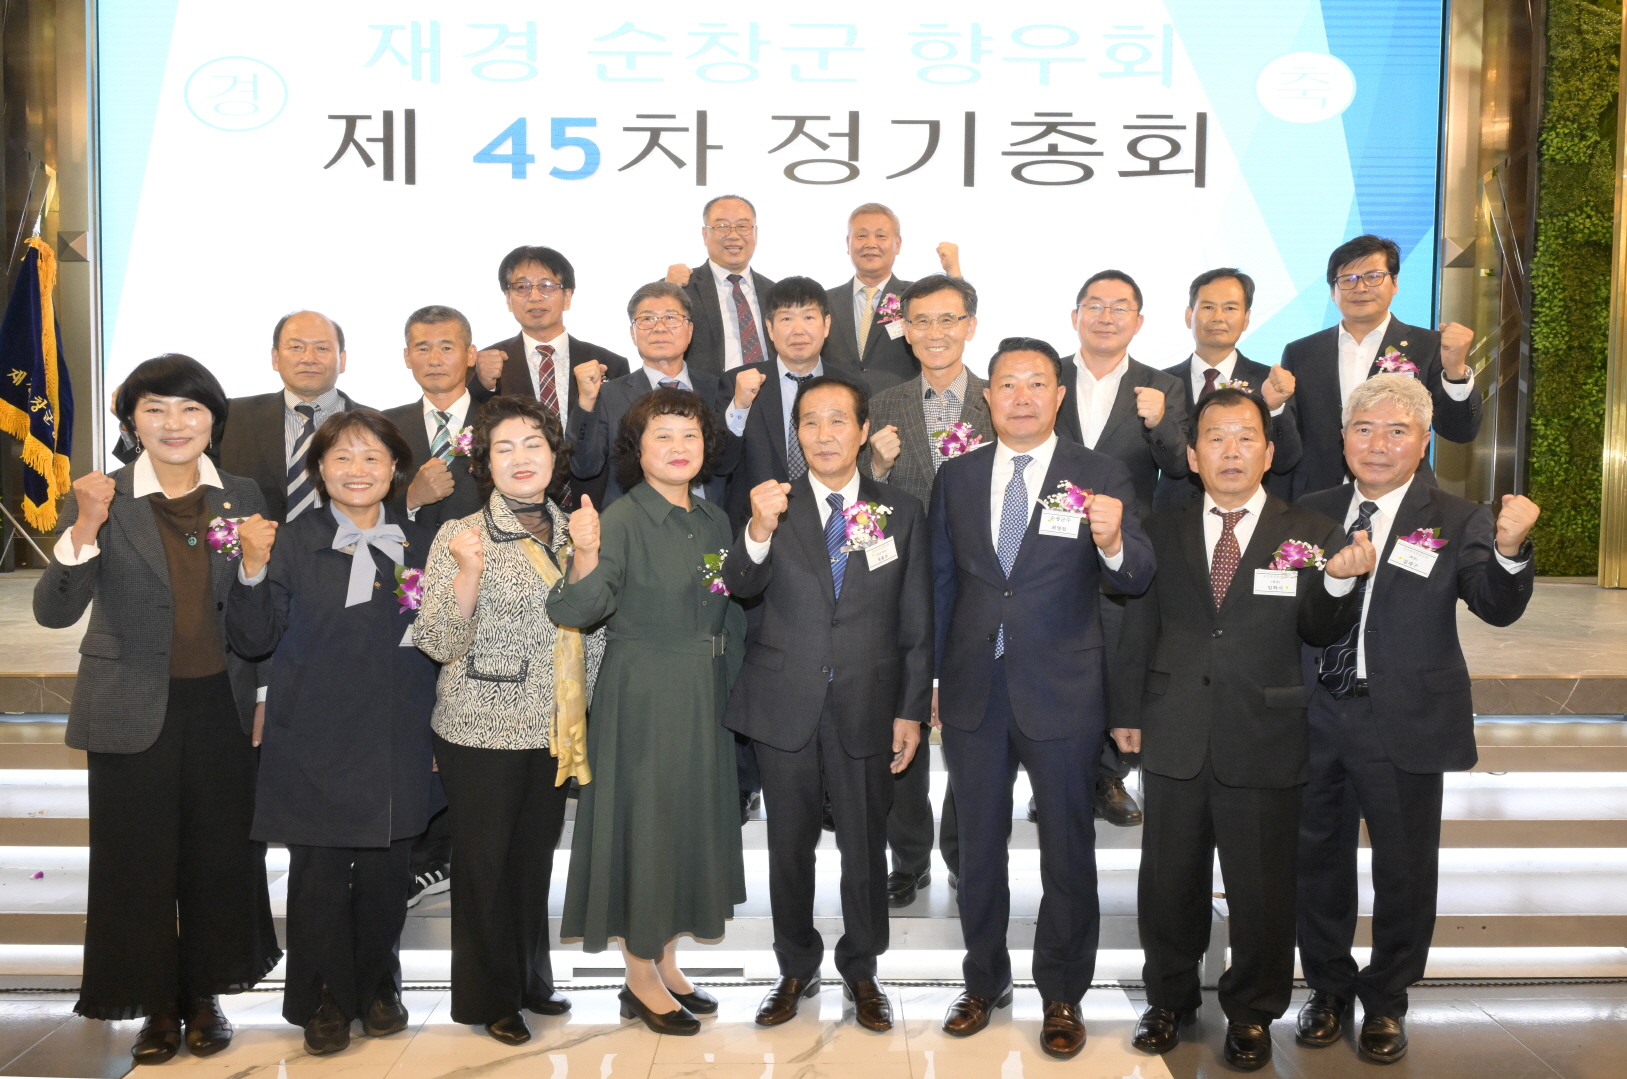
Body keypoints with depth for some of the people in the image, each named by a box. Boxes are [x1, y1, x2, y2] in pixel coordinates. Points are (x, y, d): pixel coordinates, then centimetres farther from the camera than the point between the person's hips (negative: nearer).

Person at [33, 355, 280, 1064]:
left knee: (220, 851, 11)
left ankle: (206, 993, 31)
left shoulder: (243, 498, 4)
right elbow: (54, 611, -16)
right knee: (138, 859, 8)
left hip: (221, 706, 2)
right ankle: (156, 1004, 27)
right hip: (135, 712, -2)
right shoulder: (101, 501, -4)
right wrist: (85, 528, -28)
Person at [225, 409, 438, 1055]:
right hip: (316, 747, -2)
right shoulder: (291, 544, -2)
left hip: (397, 746, 3)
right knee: (320, 875, 6)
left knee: (386, 873, 11)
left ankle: (378, 989, 31)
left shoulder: (420, 547, 7)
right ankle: (325, 1001, 25)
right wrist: (253, 570, -22)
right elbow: (252, 641, -9)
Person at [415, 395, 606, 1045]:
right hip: (482, 732, -4)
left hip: (554, 733, 4)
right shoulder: (460, 537, -8)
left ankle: (532, 981, 34)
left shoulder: (570, 534, 7)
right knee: (484, 865, 7)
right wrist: (468, 573, -25)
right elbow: (438, 644, -14)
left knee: (535, 859, 16)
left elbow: (592, 635, 17)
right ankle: (489, 998, 25)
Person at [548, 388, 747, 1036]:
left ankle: (666, 964, 30)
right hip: (642, 698, -7)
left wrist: (731, 689, 13)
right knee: (644, 821, 2)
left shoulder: (713, 521, 7)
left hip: (703, 700, 7)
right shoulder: (622, 520, -13)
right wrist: (585, 553, -40)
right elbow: (581, 610, -23)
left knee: (692, 822, 14)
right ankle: (641, 980, 20)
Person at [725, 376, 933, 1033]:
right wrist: (760, 531, -33)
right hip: (785, 704, 0)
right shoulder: (774, 506, 1)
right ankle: (797, 970, 31)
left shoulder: (903, 512, 2)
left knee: (865, 845, 11)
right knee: (790, 843, 12)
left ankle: (861, 971, 31)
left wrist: (912, 710, 0)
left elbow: (917, 622, 3)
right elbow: (742, 586, -13)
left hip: (866, 707, 0)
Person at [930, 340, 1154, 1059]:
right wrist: (932, 676, 7)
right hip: (973, 689, 3)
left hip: (1061, 692, -3)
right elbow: (941, 582, 9)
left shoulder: (1101, 477, -6)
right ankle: (984, 981, 36)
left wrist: (1112, 541, -37)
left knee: (1067, 851, 11)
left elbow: (1136, 579, -15)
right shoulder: (956, 477, 4)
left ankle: (1062, 997, 29)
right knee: (978, 844, 17)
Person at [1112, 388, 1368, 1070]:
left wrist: (1339, 583, -19)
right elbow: (1138, 630, 8)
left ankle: (1251, 1013, 33)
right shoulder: (1162, 530, 5)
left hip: (1264, 745, -2)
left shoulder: (1308, 534, -1)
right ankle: (1170, 999, 38)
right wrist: (1128, 713, 6)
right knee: (1169, 884, 16)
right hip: (1174, 740, 2)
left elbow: (1321, 636, -1)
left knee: (1262, 892, 11)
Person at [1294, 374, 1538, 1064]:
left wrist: (1509, 548, -35)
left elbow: (1498, 609, -17)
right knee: (1319, 858, 15)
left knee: (1404, 868, 10)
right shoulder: (1313, 513, 4)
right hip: (1316, 717, 3)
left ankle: (1385, 1000, 32)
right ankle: (1329, 987, 36)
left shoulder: (1457, 521, -4)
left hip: (1405, 724, -2)